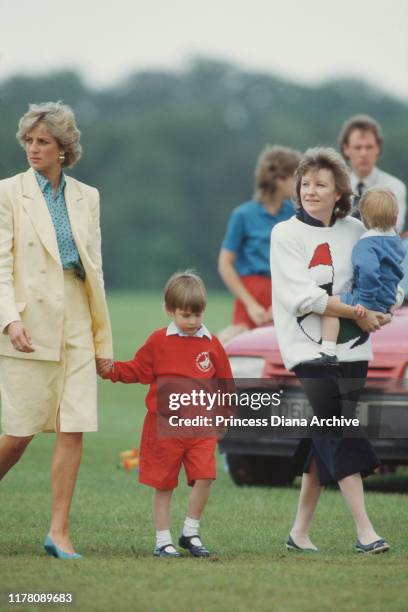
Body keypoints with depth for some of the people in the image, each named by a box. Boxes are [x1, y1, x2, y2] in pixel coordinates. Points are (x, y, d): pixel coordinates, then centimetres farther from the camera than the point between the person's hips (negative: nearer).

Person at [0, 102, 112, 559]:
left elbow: (94, 266, 14)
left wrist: (103, 338, 13)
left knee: (73, 429, -5)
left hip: (76, 326, 3)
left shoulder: (86, 197, 11)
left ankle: (58, 533, -1)